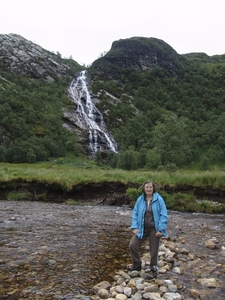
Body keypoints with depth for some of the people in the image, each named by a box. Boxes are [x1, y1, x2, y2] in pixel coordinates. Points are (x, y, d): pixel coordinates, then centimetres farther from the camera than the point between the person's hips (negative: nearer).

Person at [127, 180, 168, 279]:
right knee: (132, 245, 2)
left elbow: (163, 215, -11)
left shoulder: (159, 199, -11)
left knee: (153, 250, 9)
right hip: (142, 229, 3)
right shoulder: (140, 199, -3)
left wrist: (160, 229, -16)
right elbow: (135, 213, 3)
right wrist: (134, 227, -6)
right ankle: (137, 265, 27)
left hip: (154, 229, -3)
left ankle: (153, 270, 31)